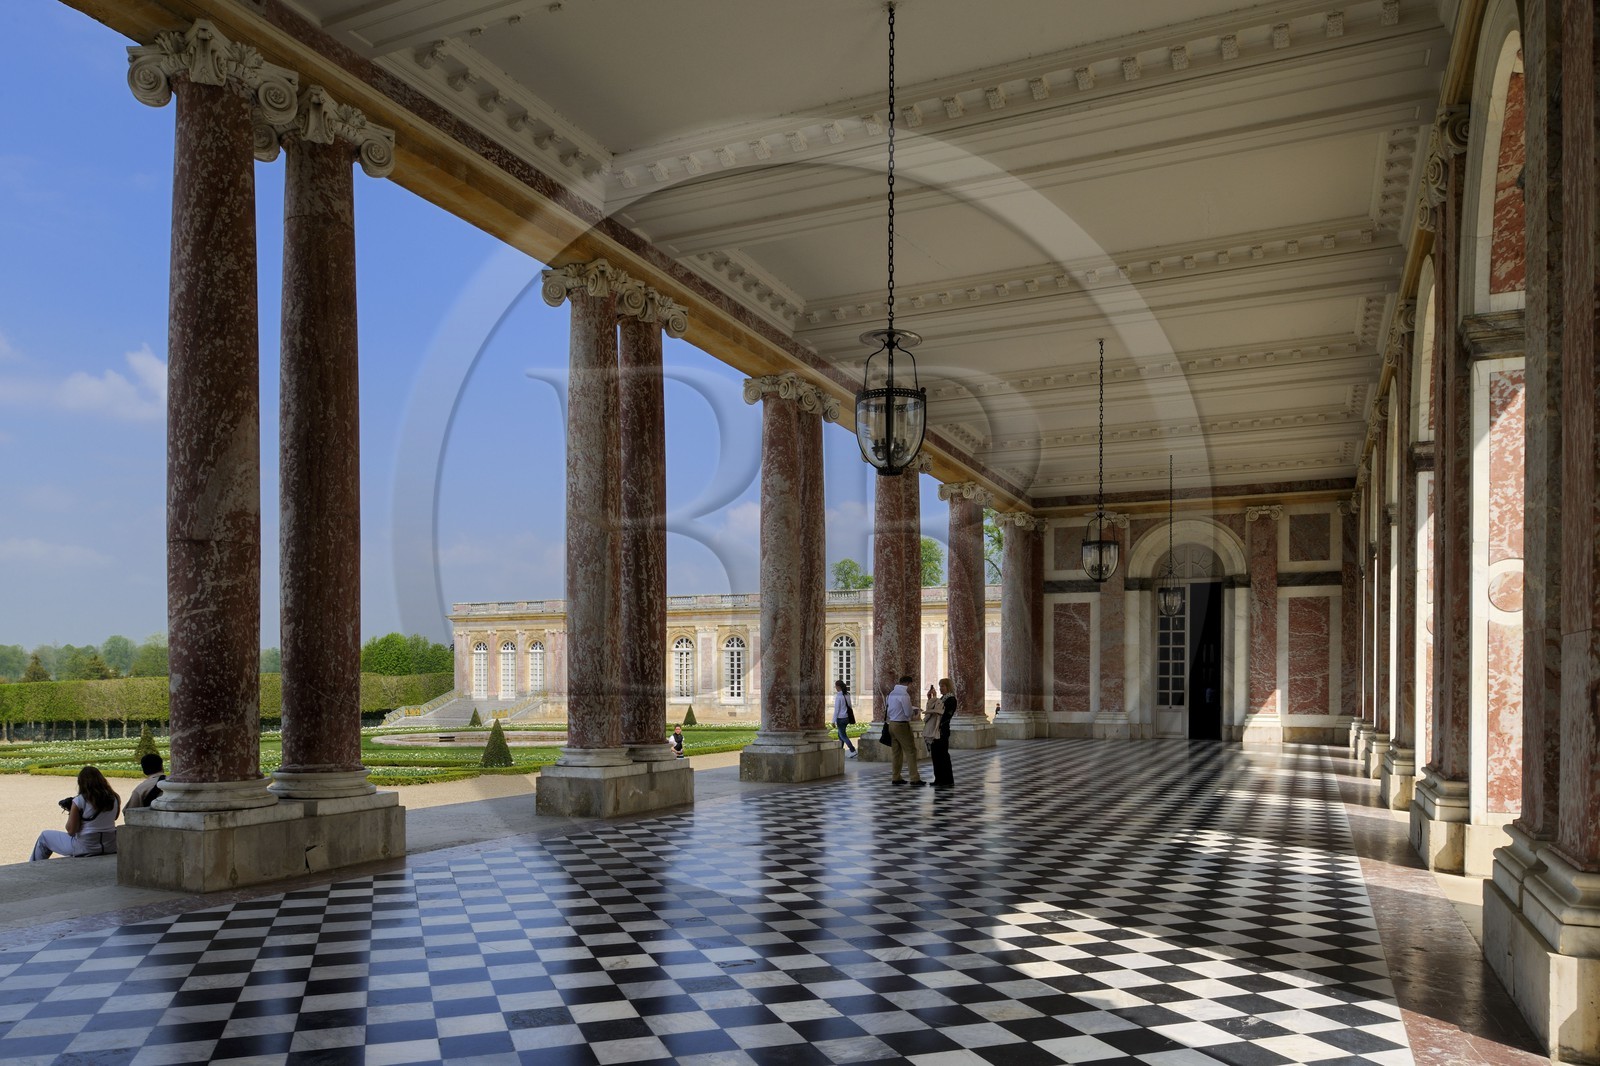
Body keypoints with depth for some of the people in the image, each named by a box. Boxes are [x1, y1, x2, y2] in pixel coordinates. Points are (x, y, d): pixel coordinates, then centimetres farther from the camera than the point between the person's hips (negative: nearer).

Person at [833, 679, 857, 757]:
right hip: (847, 718, 8)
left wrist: (834, 721, -10)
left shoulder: (838, 696, -16)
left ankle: (853, 751, -10)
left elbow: (836, 709, -15)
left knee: (843, 736, -1)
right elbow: (850, 707, 10)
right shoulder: (847, 695, 5)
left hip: (841, 718, -8)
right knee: (840, 734, 18)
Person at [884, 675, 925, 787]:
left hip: (892, 724, 9)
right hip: (902, 725, -9)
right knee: (911, 751, -5)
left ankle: (895, 778, 16)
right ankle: (915, 779, -7)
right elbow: (908, 713, -14)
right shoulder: (904, 695, -15)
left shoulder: (892, 693, 11)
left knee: (896, 752, 13)